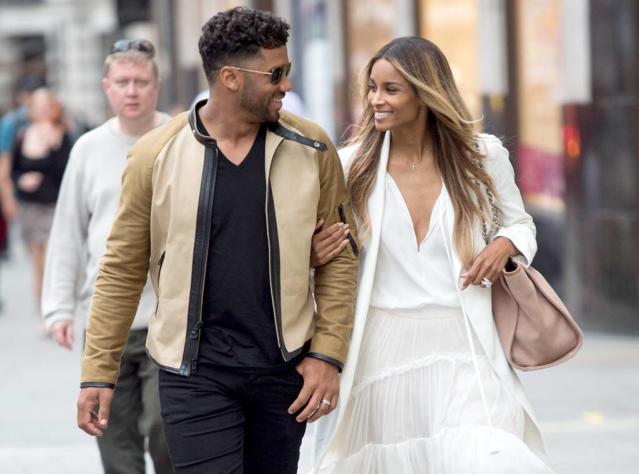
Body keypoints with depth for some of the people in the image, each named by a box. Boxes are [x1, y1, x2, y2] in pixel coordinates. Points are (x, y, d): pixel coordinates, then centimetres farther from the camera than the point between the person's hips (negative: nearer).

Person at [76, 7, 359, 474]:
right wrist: (98, 372, -2)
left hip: (285, 366, 2)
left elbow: (339, 257, 3)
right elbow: (122, 269, 1)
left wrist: (328, 354, -5)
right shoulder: (157, 155, -5)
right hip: (196, 370, -2)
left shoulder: (310, 150, -1)